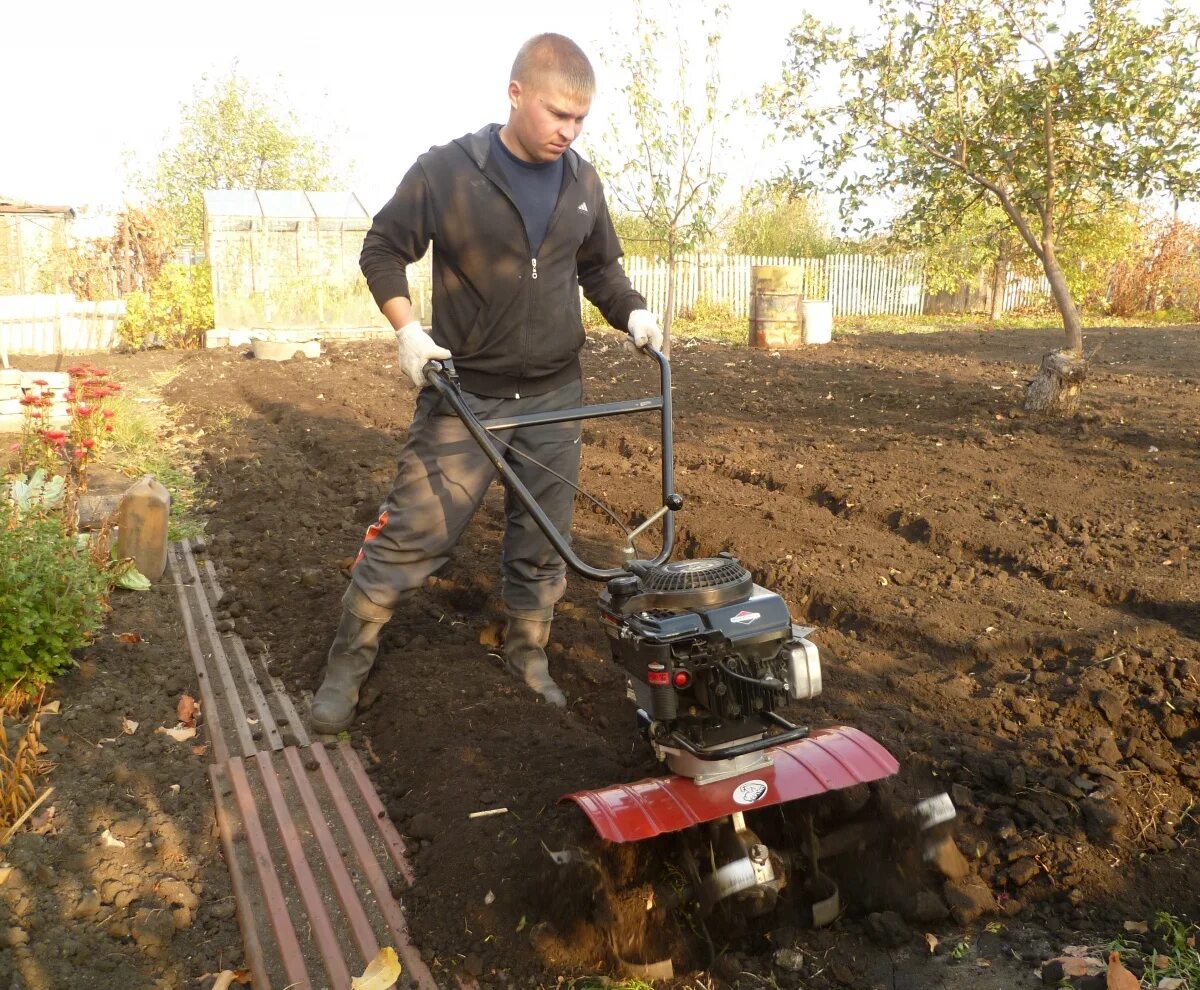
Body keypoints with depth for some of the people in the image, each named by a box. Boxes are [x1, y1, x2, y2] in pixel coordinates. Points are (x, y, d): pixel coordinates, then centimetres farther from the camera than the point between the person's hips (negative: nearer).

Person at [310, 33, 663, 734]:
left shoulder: (583, 183, 5)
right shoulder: (446, 171, -9)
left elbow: (601, 268, 18)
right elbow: (383, 250, -1)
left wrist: (632, 311, -1)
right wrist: (408, 331, -14)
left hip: (553, 398, 4)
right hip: (464, 395, -4)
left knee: (543, 545, 11)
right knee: (411, 536, -2)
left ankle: (529, 661, 29)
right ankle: (349, 663, 16)